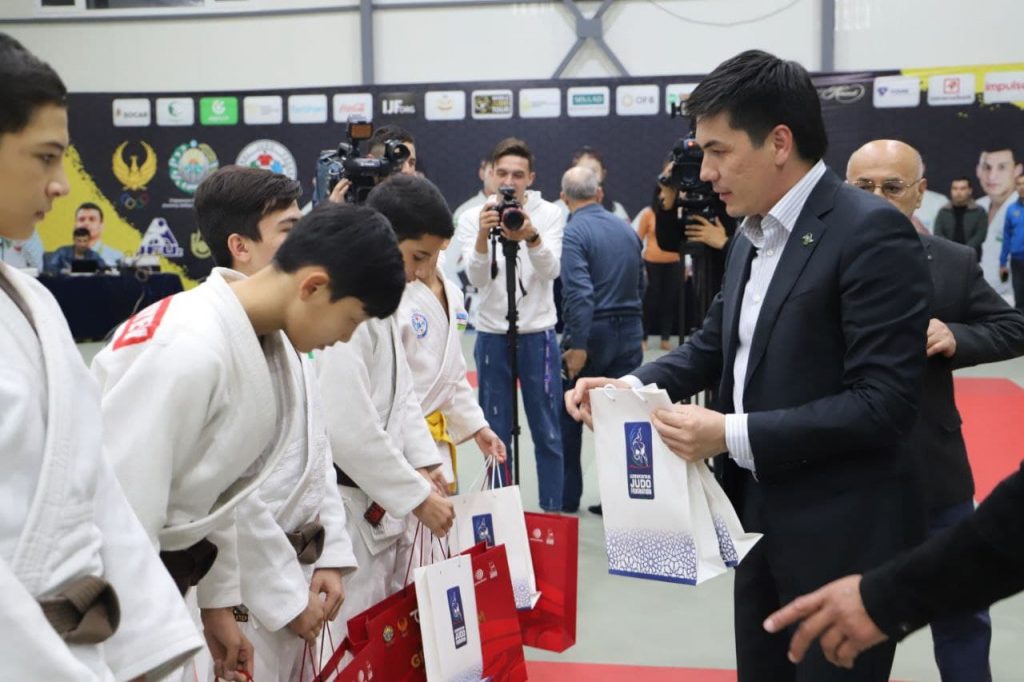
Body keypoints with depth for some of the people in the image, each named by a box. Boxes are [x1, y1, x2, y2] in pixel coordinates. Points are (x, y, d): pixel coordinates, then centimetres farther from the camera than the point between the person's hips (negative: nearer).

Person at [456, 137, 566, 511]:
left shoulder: (549, 214, -1)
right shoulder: (473, 218, -2)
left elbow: (551, 271, -15)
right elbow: (476, 278, -13)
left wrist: (531, 238, -36)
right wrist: (483, 235, -32)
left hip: (538, 336, 0)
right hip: (491, 336, 0)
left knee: (547, 433, 5)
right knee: (496, 434, 8)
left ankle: (552, 511, 16)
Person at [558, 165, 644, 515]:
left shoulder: (573, 232, -12)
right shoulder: (627, 229, 8)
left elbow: (579, 293, -21)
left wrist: (578, 347, -19)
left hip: (591, 333, -5)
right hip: (629, 334, 5)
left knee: (568, 420, 10)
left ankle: (566, 499, 17)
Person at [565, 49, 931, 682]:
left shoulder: (872, 232, -20)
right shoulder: (753, 236, 9)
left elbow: (885, 401, -25)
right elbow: (714, 343, 16)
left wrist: (733, 435, -25)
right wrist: (631, 385, -2)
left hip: (839, 531, -8)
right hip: (760, 514, 8)